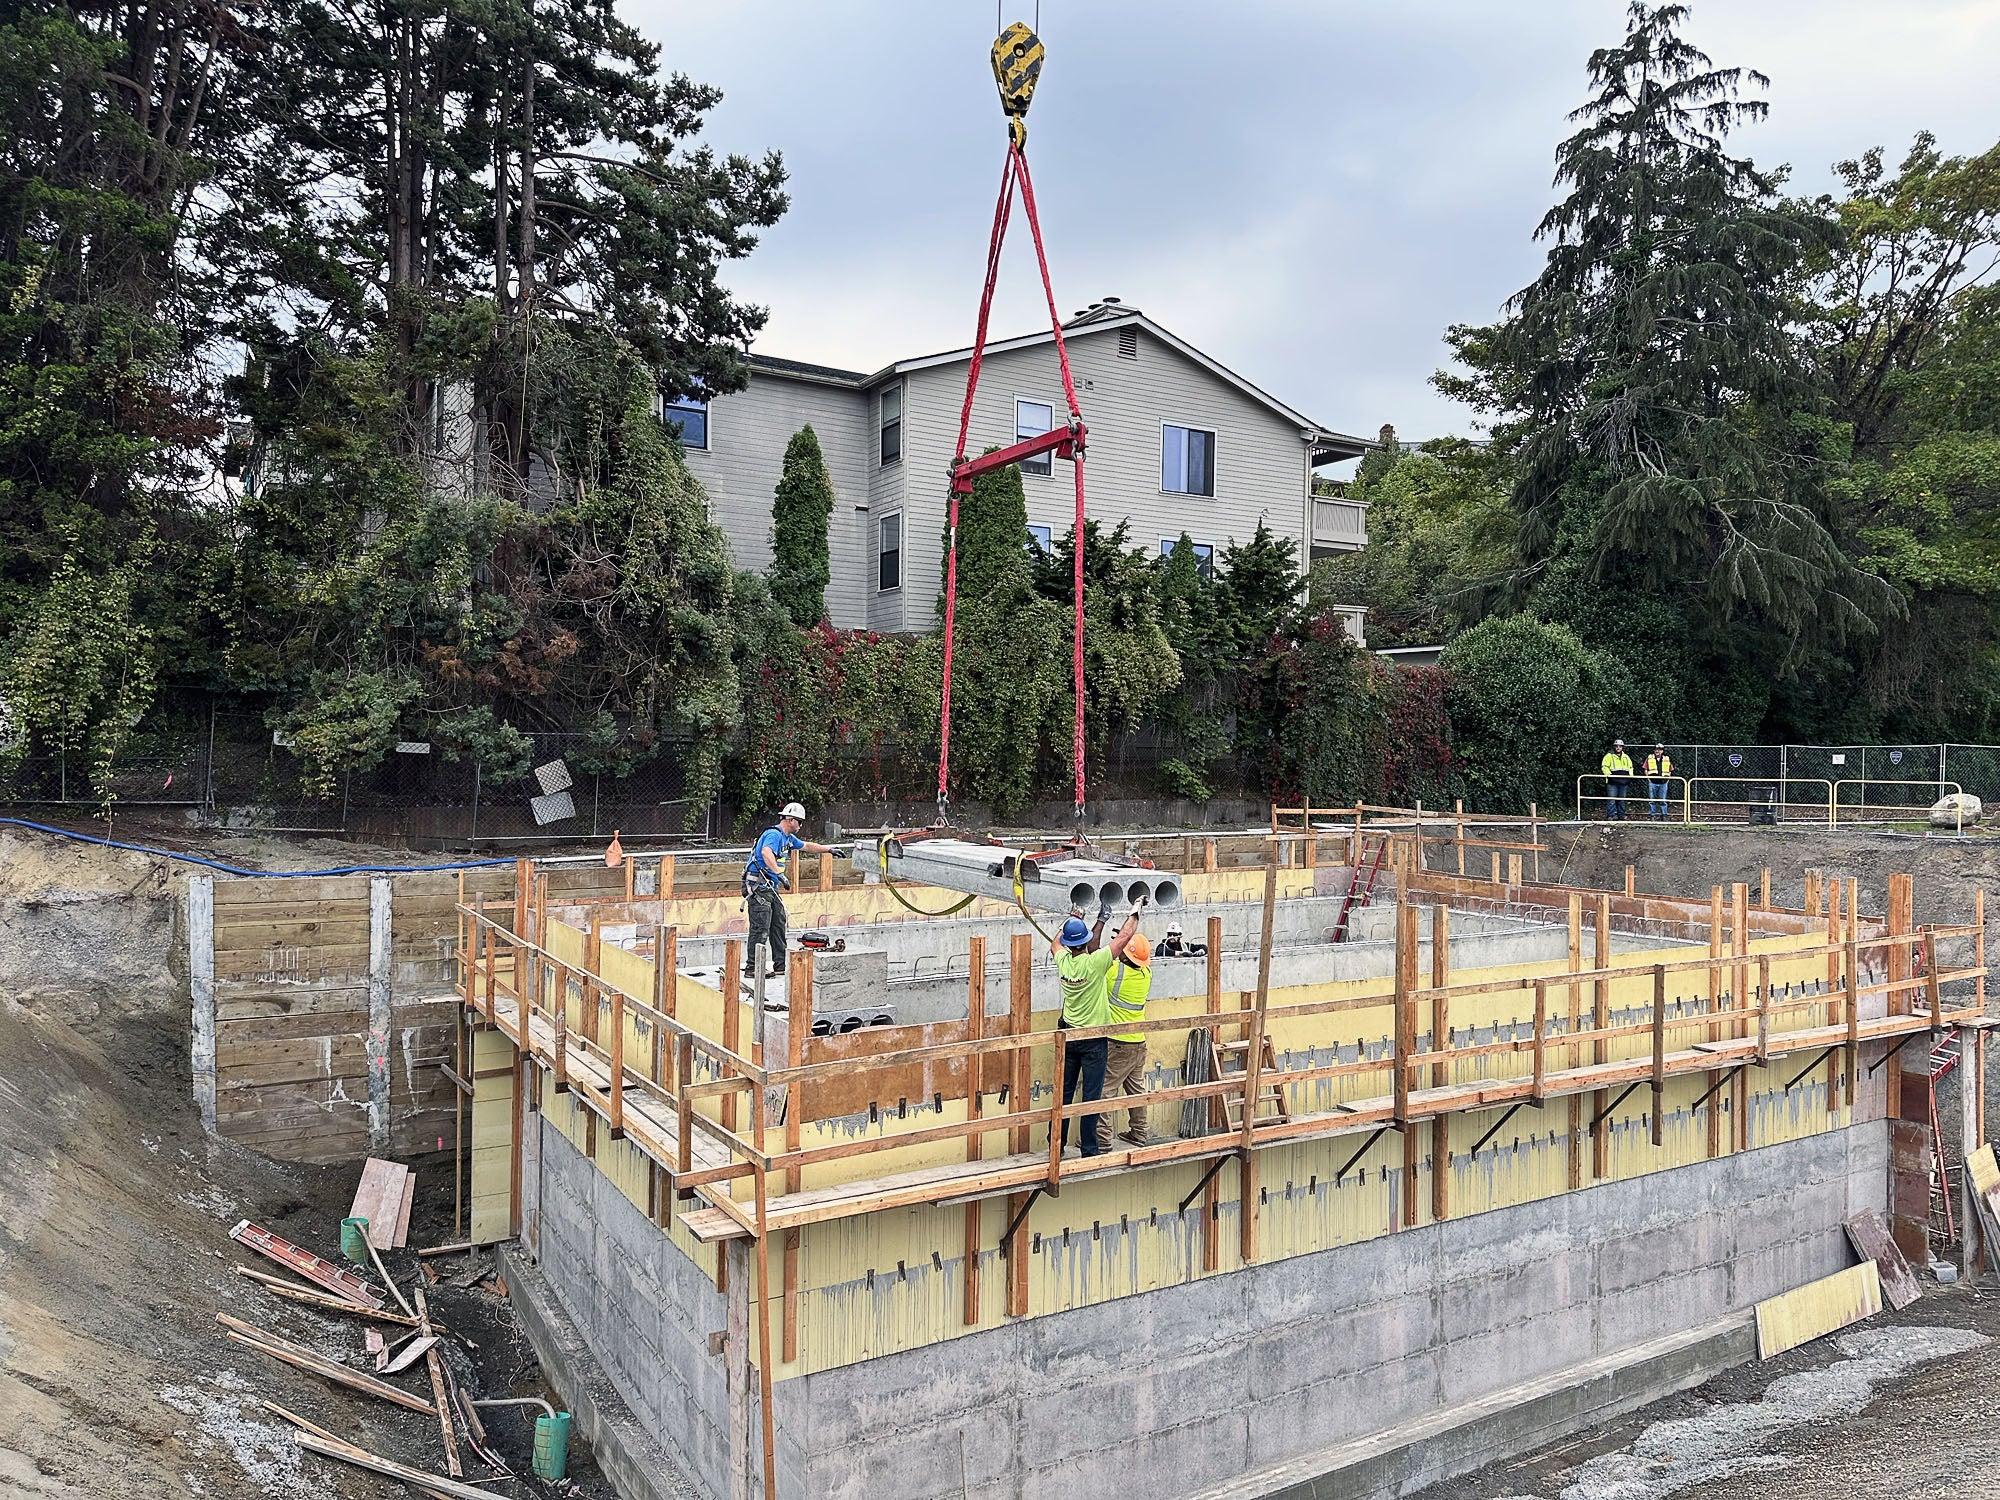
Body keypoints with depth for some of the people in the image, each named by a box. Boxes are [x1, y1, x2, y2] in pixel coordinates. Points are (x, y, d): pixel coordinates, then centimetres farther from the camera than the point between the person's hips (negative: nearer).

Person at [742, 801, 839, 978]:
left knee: (779, 925, 10)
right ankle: (751, 969, -10)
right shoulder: (774, 834, -16)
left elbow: (806, 845, 33)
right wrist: (779, 874, -44)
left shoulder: (787, 837, 16)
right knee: (761, 928, -12)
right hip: (758, 886, -10)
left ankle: (781, 965, 16)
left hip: (770, 887, 10)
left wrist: (829, 849, 40)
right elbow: (766, 853, -36)